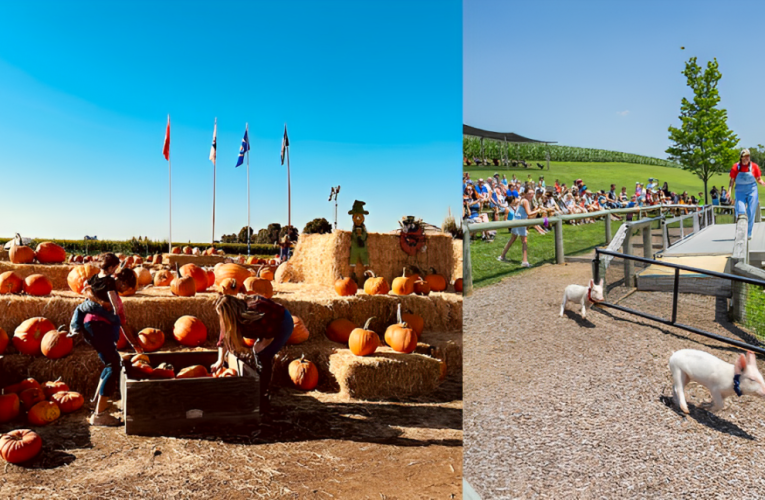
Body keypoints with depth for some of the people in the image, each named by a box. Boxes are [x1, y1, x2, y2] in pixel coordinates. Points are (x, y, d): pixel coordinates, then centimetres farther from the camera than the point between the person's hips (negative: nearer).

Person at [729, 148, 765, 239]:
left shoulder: (754, 166, 0)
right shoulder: (736, 167, -2)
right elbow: (732, 181, 3)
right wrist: (729, 192, -10)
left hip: (752, 191, 1)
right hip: (740, 192, -1)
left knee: (750, 213, -1)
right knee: (741, 212, -11)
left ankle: (748, 234, 9)